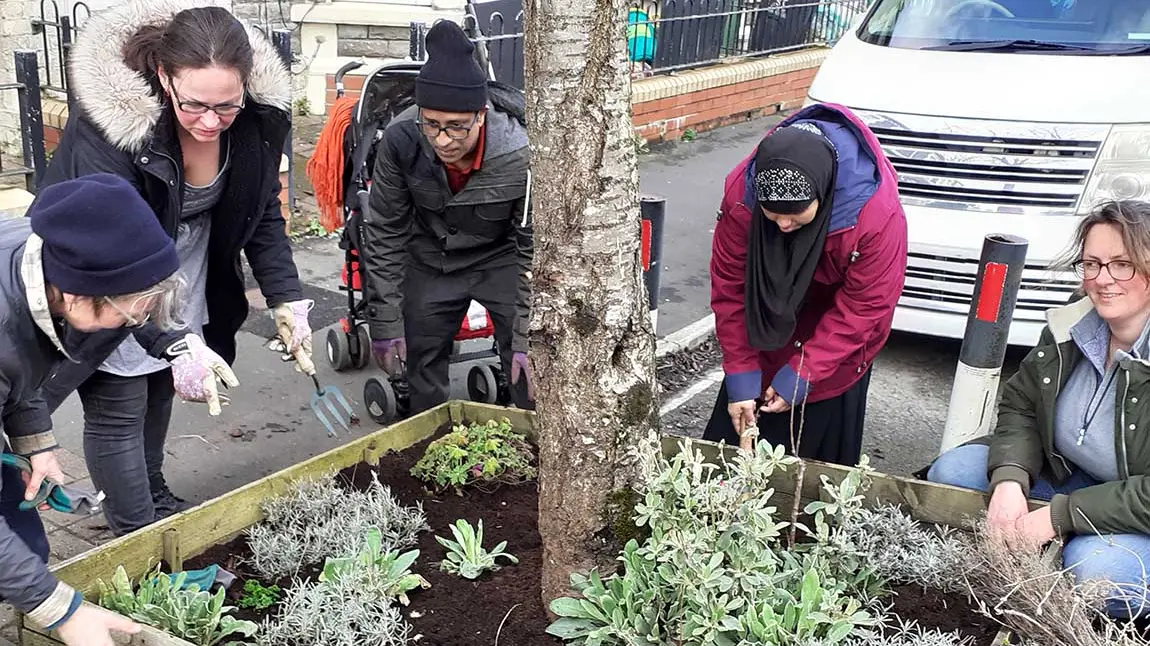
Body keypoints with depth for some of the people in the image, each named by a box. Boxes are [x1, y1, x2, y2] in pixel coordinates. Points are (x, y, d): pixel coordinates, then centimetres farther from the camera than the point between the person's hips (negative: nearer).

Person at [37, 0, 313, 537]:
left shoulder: (258, 118, -19)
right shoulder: (108, 121, -34)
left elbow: (264, 215, -6)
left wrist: (287, 298, -16)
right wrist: (175, 343, -46)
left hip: (187, 287, 5)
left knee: (158, 391, 19)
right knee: (119, 410, 0)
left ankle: (155, 500, 40)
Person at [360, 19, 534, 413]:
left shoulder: (520, 153, -31)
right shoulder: (401, 140, -26)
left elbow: (536, 250, -20)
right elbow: (385, 233, -13)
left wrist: (528, 338, -21)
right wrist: (385, 322, -12)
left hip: (502, 258, -2)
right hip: (430, 261, 2)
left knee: (529, 369, -8)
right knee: (422, 364, 12)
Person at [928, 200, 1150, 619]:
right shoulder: (1069, 328, -6)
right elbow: (1020, 405, 1)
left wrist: (1057, 517, -27)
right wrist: (1009, 479, -19)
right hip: (1072, 481, 6)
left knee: (1094, 565, -36)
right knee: (953, 472, -8)